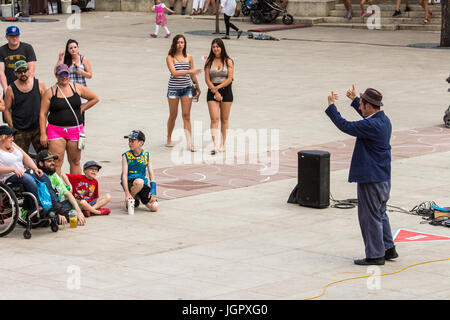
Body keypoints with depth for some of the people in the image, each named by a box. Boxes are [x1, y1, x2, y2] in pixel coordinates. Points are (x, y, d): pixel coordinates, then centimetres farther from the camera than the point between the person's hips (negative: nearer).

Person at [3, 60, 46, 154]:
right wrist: (12, 128, -4)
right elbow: (6, 109, 1)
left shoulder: (39, 84, 2)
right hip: (20, 131, -1)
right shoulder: (11, 89, -3)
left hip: (38, 129, 2)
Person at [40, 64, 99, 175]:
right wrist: (43, 134, -7)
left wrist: (81, 109, 8)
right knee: (56, 163, -8)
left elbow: (94, 98, 18)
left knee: (75, 162, 9)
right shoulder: (50, 92, 1)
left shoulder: (77, 88, 6)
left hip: (75, 131, 2)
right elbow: (43, 114, -1)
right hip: (56, 131, -2)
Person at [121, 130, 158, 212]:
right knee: (139, 182, -40)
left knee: (154, 207, -16)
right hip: (129, 182, -3)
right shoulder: (126, 156, -5)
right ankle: (129, 200, -10)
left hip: (144, 183, 3)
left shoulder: (146, 155, 3)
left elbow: (151, 174, 2)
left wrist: (153, 191, -12)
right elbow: (124, 175, -13)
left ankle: (139, 196, 15)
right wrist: (127, 193, -25)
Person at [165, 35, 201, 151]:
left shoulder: (188, 57, 5)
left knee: (186, 115, -2)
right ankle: (169, 139, 27)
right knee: (173, 115, 8)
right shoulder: (170, 57, -6)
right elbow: (174, 73, -19)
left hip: (186, 88, 2)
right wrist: (189, 71, -26)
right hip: (174, 88, -2)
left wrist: (198, 88, 19)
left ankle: (189, 143, -5)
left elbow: (192, 75, 14)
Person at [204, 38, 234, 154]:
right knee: (214, 119, -10)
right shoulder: (209, 62, 4)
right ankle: (215, 145, -17)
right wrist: (215, 92, -11)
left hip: (226, 90, 0)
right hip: (212, 91, 0)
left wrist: (218, 87, -13)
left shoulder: (228, 61, 2)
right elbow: (207, 79, -1)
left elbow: (230, 79, -6)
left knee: (224, 119, 5)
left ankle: (223, 144, 14)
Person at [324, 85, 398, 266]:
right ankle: (389, 249, 28)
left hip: (371, 179, -10)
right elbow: (367, 116, 27)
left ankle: (375, 255, 6)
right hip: (383, 177, 10)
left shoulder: (371, 125, -24)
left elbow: (345, 126, -21)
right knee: (380, 214, 21)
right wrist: (354, 99, 35)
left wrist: (331, 106, -10)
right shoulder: (384, 120, 5)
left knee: (370, 217, 0)